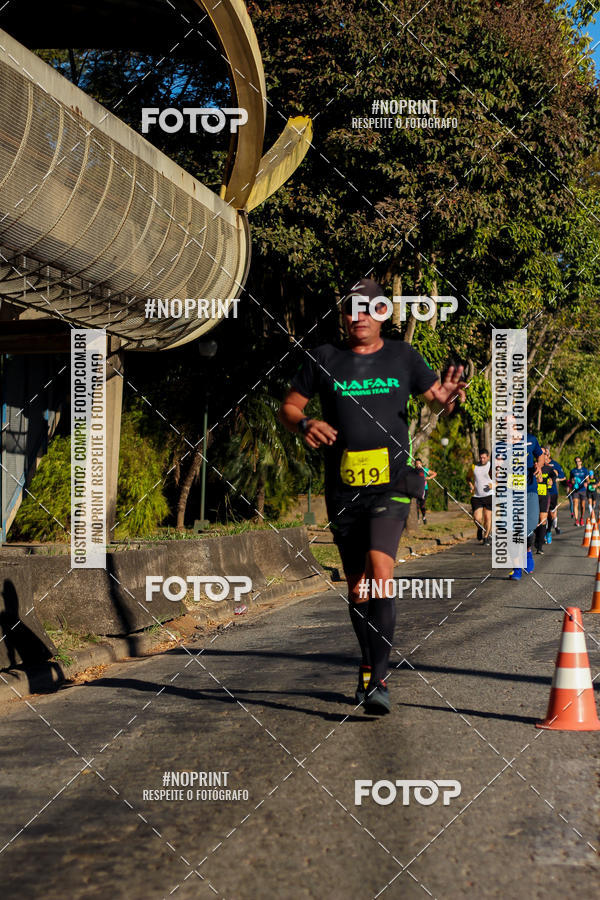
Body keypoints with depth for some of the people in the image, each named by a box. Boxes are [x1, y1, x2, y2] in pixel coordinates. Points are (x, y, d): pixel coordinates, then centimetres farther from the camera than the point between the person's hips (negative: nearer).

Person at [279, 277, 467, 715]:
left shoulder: (403, 357, 6)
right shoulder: (324, 359, 6)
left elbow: (438, 400, 13)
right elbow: (289, 407, 12)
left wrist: (449, 397, -12)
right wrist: (305, 423, -10)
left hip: (391, 484, -2)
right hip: (343, 488, 2)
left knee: (380, 571, -21)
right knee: (357, 586, 9)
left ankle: (378, 680, -20)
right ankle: (370, 667, 29)